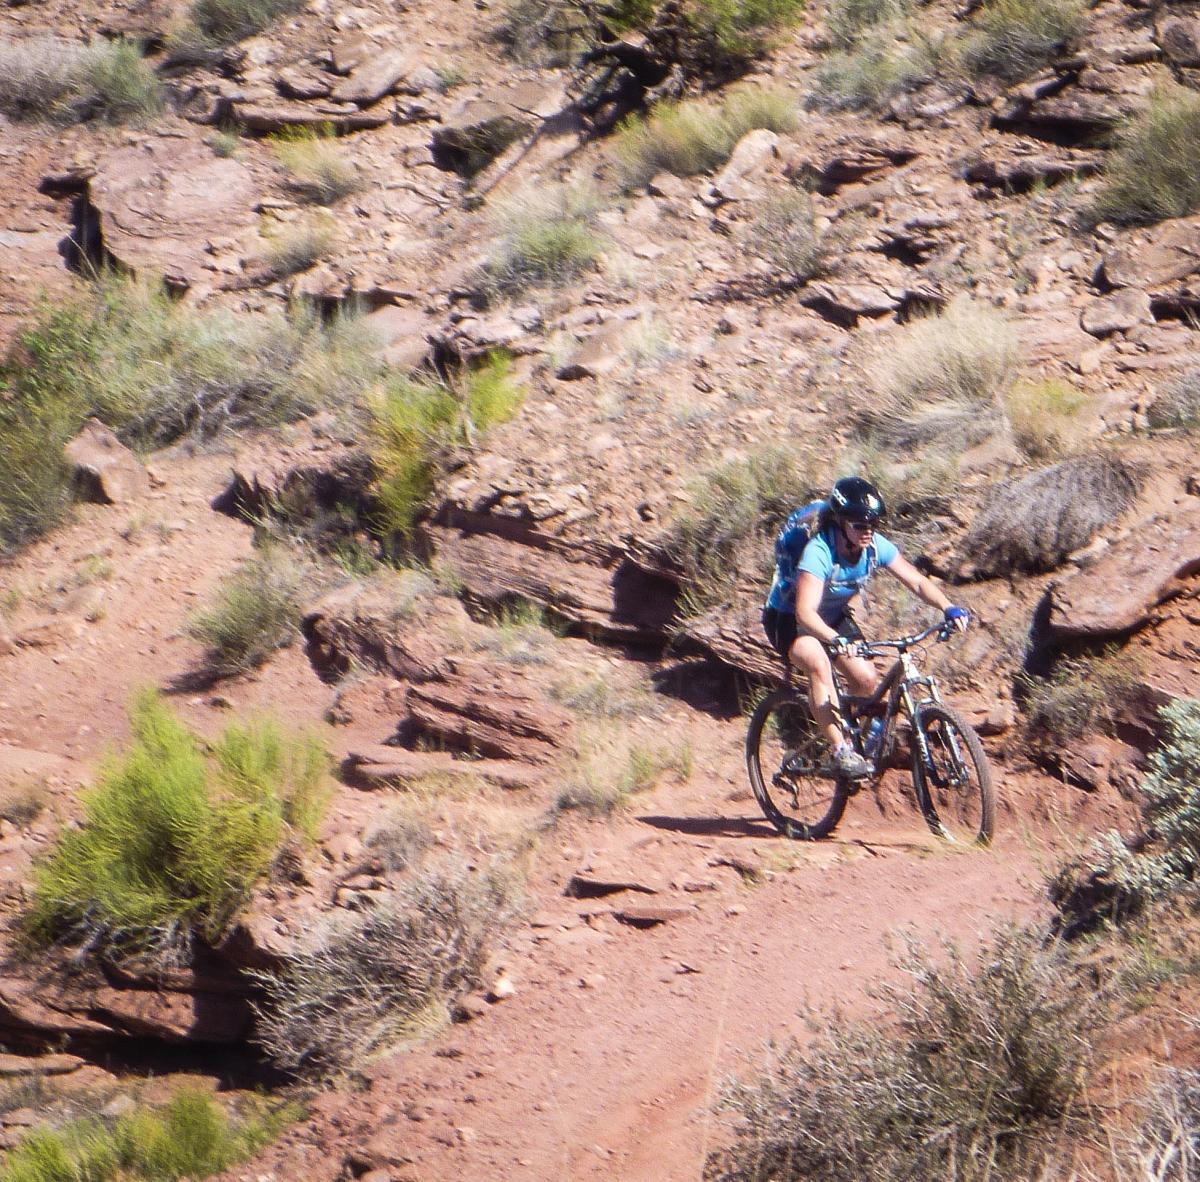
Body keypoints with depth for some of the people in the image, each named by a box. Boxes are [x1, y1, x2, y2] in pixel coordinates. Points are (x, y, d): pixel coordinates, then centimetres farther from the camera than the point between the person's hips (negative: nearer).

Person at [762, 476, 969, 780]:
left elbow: (917, 581, -15)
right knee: (818, 664, -35)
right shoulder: (819, 551, -35)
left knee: (867, 681, -10)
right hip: (788, 619, -6)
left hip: (834, 618, 6)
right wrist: (837, 640, -62)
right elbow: (805, 612, -44)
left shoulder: (875, 546, -18)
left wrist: (948, 608, -33)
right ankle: (841, 751, -30)